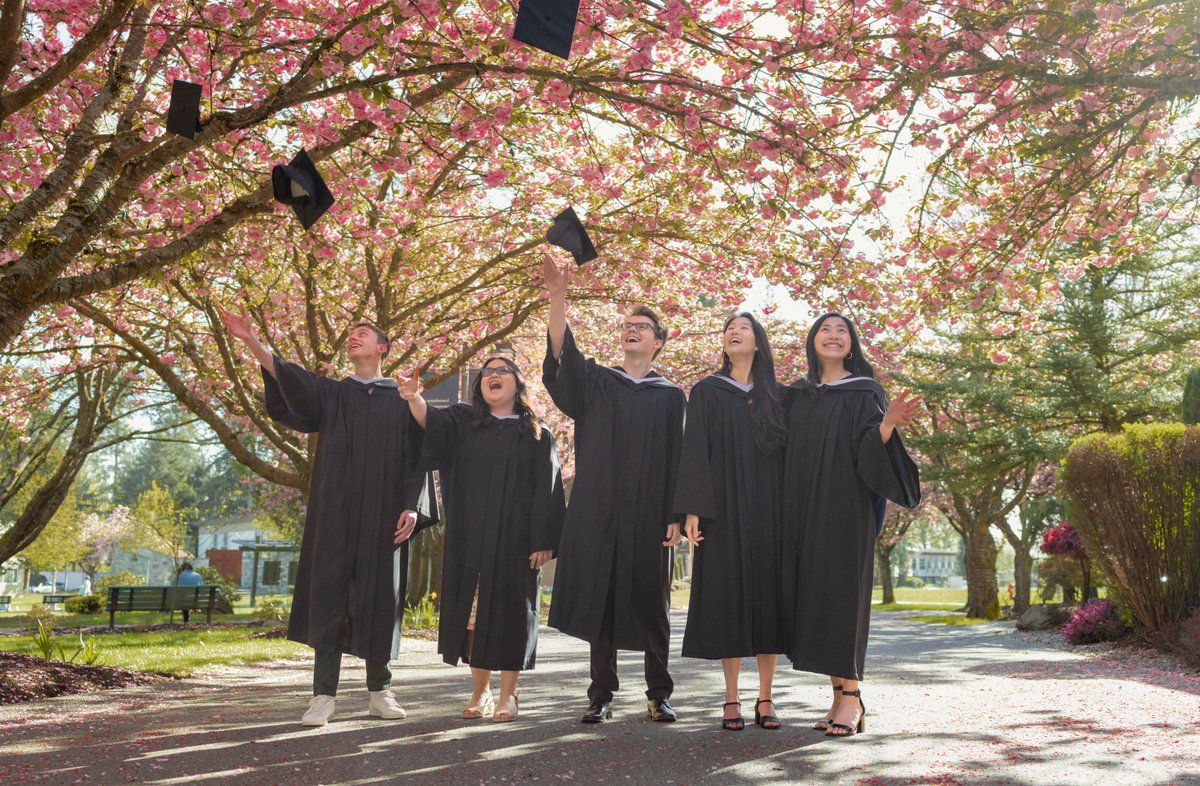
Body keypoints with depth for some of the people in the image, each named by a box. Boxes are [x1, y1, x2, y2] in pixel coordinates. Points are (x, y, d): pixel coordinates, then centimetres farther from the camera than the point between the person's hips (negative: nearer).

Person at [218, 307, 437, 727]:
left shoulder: (402, 401, 11)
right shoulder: (330, 393, 13)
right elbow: (288, 376, -4)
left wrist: (413, 505, -9)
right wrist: (252, 342, -19)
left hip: (382, 514, -1)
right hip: (335, 511, 1)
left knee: (379, 596, 3)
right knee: (328, 593, -3)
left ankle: (380, 691, 14)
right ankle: (323, 695, 1)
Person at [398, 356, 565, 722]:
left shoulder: (536, 434, 7)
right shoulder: (463, 422, 10)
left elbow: (547, 490, 0)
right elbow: (433, 423, -12)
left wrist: (543, 541, -10)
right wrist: (414, 398, -34)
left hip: (515, 538, -1)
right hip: (469, 537, 1)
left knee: (509, 610, 1)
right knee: (474, 611, 4)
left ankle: (508, 693, 10)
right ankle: (479, 690, 17)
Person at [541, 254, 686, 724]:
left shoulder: (670, 398, 11)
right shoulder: (595, 383, 11)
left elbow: (677, 459, 7)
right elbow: (561, 354, -7)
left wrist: (675, 516, -3)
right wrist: (557, 296, -19)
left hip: (648, 516, 0)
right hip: (597, 512, 0)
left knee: (650, 604, 4)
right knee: (600, 601, 2)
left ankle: (658, 694, 15)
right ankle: (601, 695, 11)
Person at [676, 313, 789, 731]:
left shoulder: (778, 396, 12)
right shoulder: (706, 392, 7)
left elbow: (790, 453, 9)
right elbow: (695, 451, -1)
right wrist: (692, 509, -11)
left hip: (769, 512, 2)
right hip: (723, 509, -1)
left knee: (767, 595, 0)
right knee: (728, 597, -2)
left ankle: (765, 698, 8)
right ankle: (731, 699, 5)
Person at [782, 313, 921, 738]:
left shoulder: (865, 392, 2)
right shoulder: (796, 395, 15)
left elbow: (869, 450, -11)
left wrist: (888, 424, -26)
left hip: (844, 508, -5)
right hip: (802, 510, 5)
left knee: (841, 594, -9)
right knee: (812, 596, 2)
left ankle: (851, 695, -4)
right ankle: (841, 695, 9)